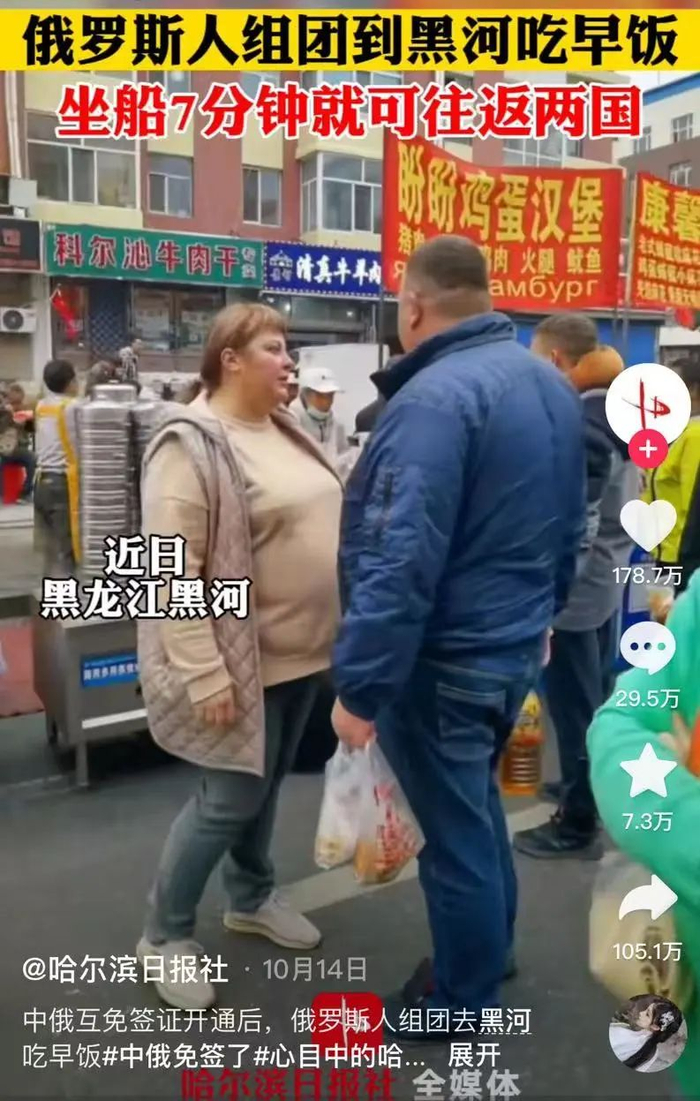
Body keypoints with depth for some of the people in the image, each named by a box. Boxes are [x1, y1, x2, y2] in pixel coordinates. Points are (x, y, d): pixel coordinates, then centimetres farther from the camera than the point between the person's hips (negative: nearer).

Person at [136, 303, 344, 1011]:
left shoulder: (286, 432, 8)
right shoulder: (191, 446, -18)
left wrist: (343, 627, 16)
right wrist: (205, 675, -25)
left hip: (301, 650, 8)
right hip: (243, 660, -8)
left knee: (266, 783, 21)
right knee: (230, 798, 2)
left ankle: (251, 898, 42)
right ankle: (164, 935, 24)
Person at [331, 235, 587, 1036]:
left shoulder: (433, 399, -23)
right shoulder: (550, 385, 6)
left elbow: (400, 564, -29)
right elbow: (569, 525, 16)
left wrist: (360, 686, -23)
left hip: (446, 661, -9)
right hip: (516, 643, 9)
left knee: (453, 831, 9)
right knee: (477, 805, 26)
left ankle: (462, 1003, 31)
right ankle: (490, 949, 46)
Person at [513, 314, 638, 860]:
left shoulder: (578, 423, -22)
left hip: (574, 586, -9)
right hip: (607, 578, 9)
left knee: (575, 705, 2)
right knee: (597, 696, 21)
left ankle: (578, 824, 15)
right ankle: (589, 787, 38)